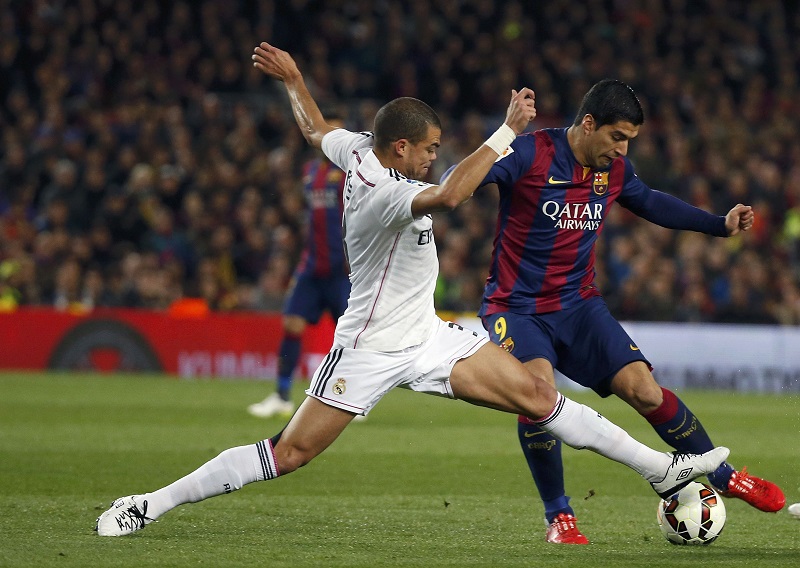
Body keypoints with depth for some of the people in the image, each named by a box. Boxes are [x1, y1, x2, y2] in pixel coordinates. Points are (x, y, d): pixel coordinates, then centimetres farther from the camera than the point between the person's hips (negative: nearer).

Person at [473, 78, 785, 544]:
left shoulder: (615, 170, 3)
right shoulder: (530, 154, -16)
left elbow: (650, 202, 24)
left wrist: (721, 224, 22)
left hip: (579, 305, 5)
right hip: (517, 308, -5)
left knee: (644, 390, -9)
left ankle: (726, 477, 11)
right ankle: (559, 517, -11)